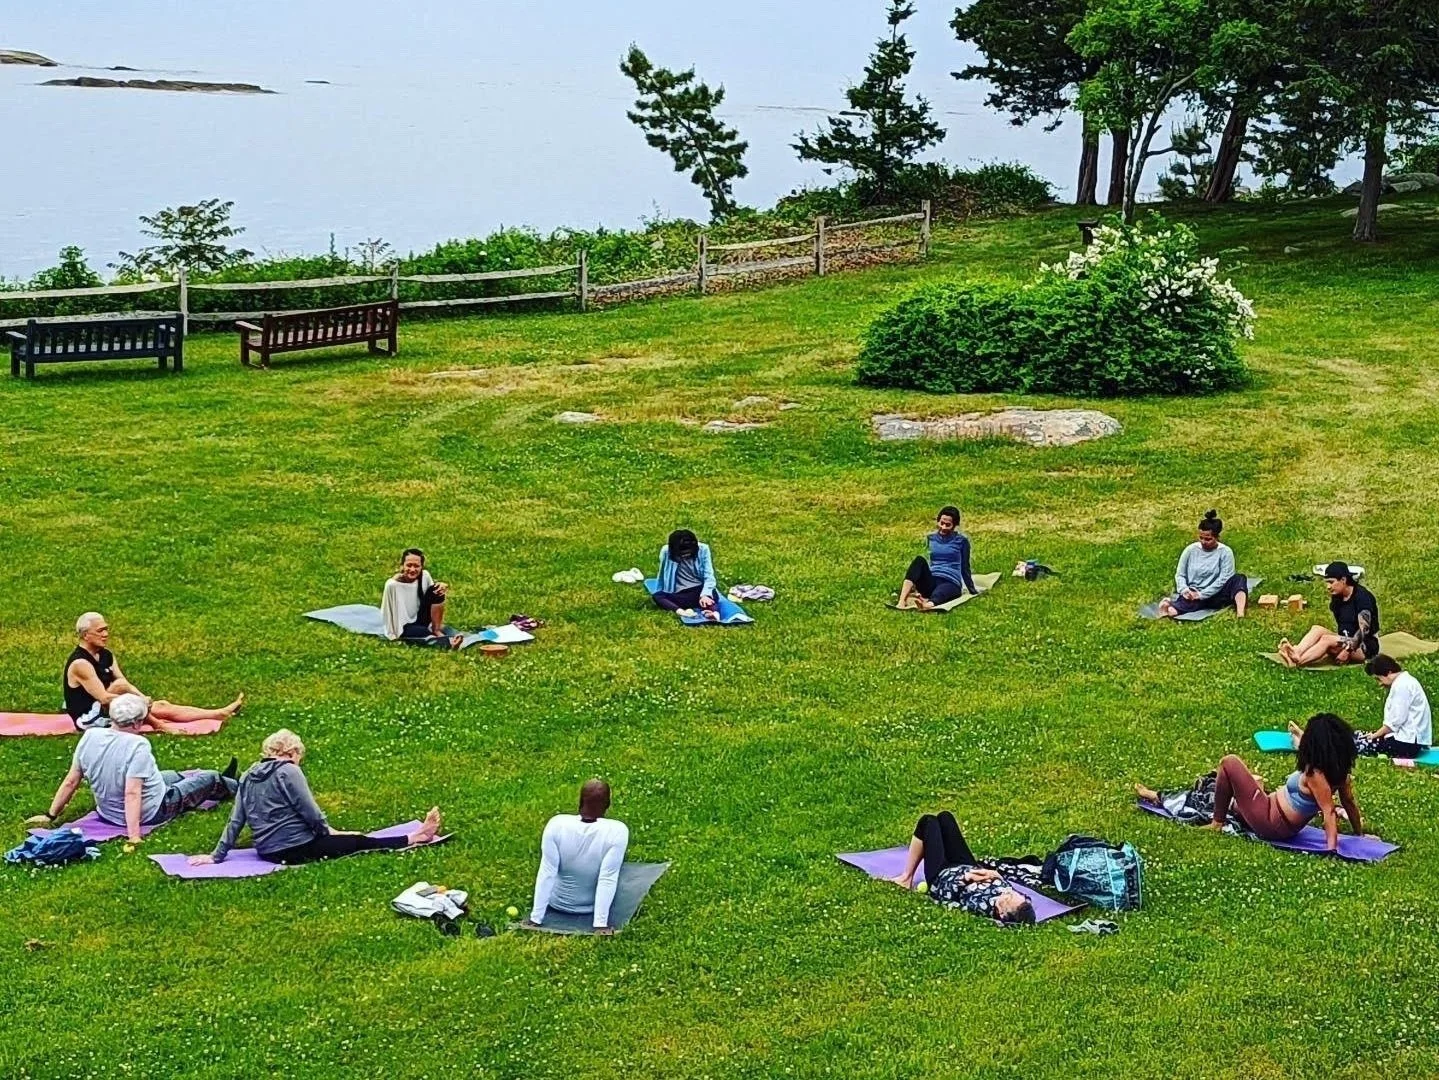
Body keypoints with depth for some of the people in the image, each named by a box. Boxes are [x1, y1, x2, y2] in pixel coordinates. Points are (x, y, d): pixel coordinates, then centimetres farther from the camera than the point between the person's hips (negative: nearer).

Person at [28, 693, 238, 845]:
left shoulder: (90, 736, -14)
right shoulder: (138, 746, -32)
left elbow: (71, 781, -9)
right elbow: (132, 794, -36)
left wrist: (51, 815, 1)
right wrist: (134, 836, -35)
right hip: (152, 813, -7)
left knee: (172, 776, 33)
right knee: (209, 778, 17)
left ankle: (223, 783, 58)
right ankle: (231, 787, 50)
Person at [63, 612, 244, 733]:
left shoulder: (106, 655, 8)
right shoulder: (80, 663, -20)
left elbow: (128, 684, 1)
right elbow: (103, 698, -25)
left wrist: (144, 701, -16)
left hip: (104, 710, 9)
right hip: (89, 719, -9)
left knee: (163, 707, -1)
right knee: (120, 685, -32)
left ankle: (221, 713, -4)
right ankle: (157, 725, -27)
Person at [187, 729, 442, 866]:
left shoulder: (248, 776, 9)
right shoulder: (288, 771, -14)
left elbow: (235, 821, 8)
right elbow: (311, 813, -11)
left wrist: (217, 855, 12)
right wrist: (328, 831, 7)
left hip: (266, 851, 8)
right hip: (295, 850, -8)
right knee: (360, 842, 3)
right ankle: (415, 838, 12)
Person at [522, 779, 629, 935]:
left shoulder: (556, 824, -26)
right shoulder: (617, 831, -29)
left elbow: (546, 873, -23)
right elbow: (608, 880, -29)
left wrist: (535, 918, -18)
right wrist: (601, 924, -24)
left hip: (558, 903, 1)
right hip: (592, 907, -1)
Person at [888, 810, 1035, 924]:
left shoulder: (982, 907, -44)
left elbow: (944, 895, -33)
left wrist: (967, 878, -34)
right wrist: (994, 874, -27)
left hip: (941, 876, -5)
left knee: (928, 821, 8)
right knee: (944, 816, 17)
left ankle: (906, 878, 24)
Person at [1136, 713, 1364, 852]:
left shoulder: (1315, 775, -27)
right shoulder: (1339, 771, -5)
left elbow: (1329, 812, -31)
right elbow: (1350, 803, 3)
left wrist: (1332, 849, -35)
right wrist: (1359, 835, 15)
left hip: (1270, 823, -9)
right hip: (1288, 828, 10)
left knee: (1230, 763, -5)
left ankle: (1217, 823, 11)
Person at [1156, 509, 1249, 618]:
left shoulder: (1225, 552, -1)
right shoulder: (1191, 550, 4)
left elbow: (1224, 579, -9)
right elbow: (1180, 575, 8)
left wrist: (1202, 594, -17)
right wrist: (1184, 589, -13)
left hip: (1214, 596, -1)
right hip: (1193, 595, 1)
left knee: (1239, 579, -26)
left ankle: (1240, 613, -47)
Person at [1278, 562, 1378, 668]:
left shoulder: (1362, 597, -14)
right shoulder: (1337, 598, 9)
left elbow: (1364, 629, -20)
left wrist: (1348, 650, -26)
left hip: (1366, 645, -7)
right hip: (1347, 641, 7)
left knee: (1327, 639, -29)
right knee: (1317, 629, -16)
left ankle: (1296, 662, -48)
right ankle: (1296, 653, -43)